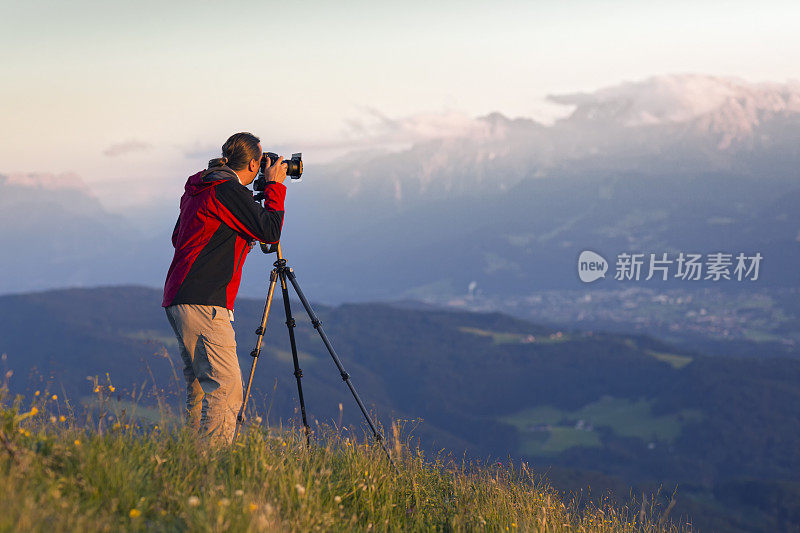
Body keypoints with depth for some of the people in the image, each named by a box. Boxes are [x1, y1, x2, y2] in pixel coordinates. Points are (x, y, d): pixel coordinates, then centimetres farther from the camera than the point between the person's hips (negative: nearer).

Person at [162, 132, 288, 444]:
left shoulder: (197, 189, 17)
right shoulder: (228, 191, -11)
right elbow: (270, 232, -9)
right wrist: (275, 186, 2)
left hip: (179, 301, 10)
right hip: (203, 304, -10)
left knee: (199, 388, 12)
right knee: (226, 387, -13)